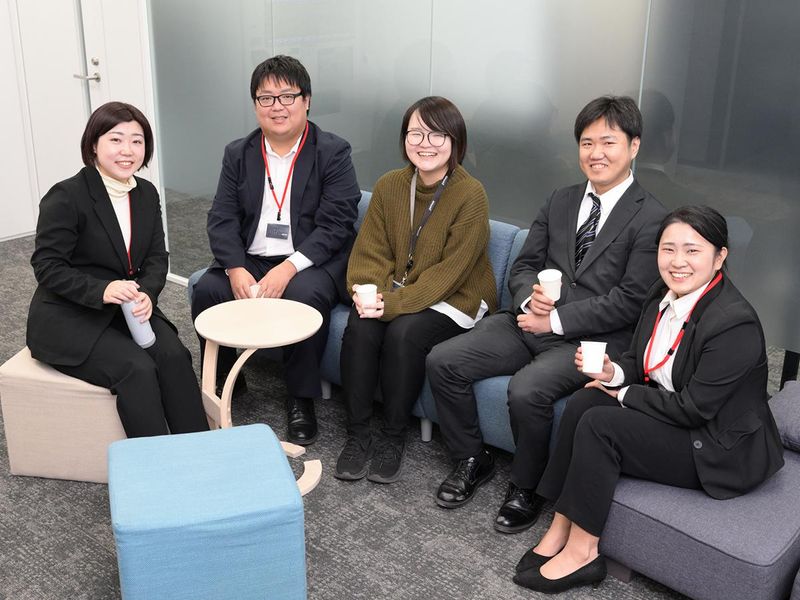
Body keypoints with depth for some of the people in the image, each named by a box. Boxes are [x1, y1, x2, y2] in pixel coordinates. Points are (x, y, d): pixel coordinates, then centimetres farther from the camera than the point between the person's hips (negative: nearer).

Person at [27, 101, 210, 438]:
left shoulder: (146, 193, 6)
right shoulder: (66, 196, -14)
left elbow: (157, 257, 6)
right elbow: (47, 266, -15)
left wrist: (146, 294, -17)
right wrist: (101, 291, -31)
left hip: (128, 309, 5)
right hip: (68, 318, -5)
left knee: (173, 355, -21)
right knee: (137, 368, -27)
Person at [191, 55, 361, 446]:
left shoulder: (333, 152, -5)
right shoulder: (238, 154, 8)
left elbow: (335, 224, -13)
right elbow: (222, 219, 1)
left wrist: (288, 268, -25)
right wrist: (236, 270, -17)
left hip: (311, 263, -4)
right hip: (249, 260, 4)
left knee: (304, 296, -35)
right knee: (206, 290, -22)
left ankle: (302, 399, -15)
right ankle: (223, 382, 2)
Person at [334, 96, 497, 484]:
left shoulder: (471, 195, -16)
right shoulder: (389, 186, 0)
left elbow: (449, 272, -20)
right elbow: (372, 251, 1)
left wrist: (395, 303, -28)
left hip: (454, 298, -4)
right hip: (398, 290, 4)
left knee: (404, 333, -31)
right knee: (359, 327, -25)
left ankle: (393, 437, -10)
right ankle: (357, 433, -10)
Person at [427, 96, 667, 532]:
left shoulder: (651, 219, -6)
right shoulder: (560, 202, 15)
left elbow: (630, 301, -13)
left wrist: (555, 319, -15)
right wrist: (530, 296, -9)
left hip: (590, 340, -6)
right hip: (530, 321, 6)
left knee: (526, 391, -32)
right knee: (442, 362, -10)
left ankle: (524, 489, -4)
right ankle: (471, 461, 11)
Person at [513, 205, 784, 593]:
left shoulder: (735, 324, -26)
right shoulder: (664, 295, -1)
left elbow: (691, 408, -24)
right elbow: (640, 363, 11)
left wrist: (624, 394, -12)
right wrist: (612, 372, -12)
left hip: (720, 448, -8)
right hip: (675, 413, 8)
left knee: (599, 425, -21)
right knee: (581, 405, -12)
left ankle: (581, 552, -9)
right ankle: (560, 529, -8)